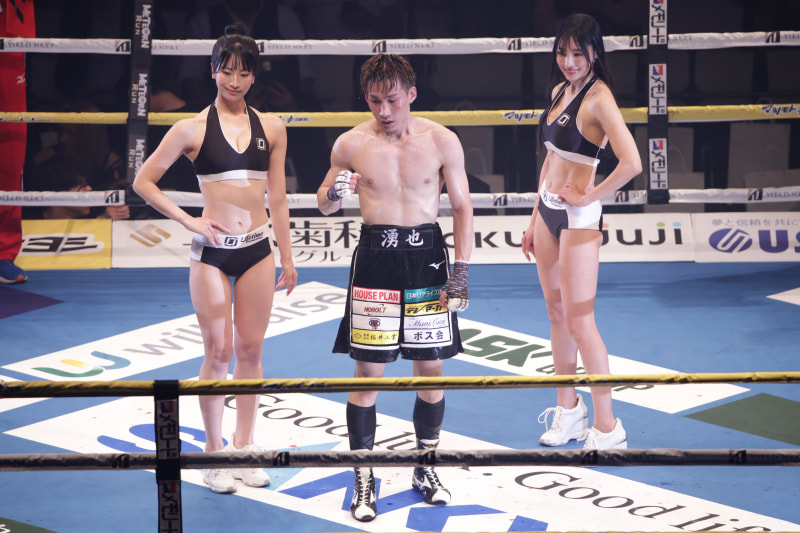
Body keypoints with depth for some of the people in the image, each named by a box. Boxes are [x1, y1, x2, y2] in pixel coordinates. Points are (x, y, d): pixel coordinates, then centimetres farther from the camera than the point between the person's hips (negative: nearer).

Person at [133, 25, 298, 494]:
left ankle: (244, 448, 17)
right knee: (219, 353, -1)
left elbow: (278, 198, 12)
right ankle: (215, 453, 9)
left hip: (257, 249, 3)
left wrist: (287, 258, 11)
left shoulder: (271, 129, 6)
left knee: (250, 350, 7)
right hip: (212, 251, -3)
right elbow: (144, 182, 0)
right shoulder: (194, 129, -4)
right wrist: (188, 221, -8)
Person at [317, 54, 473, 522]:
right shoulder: (352, 144, -2)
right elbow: (324, 205, 11)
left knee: (431, 368, 5)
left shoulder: (442, 141, -3)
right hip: (374, 259, 0)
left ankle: (426, 467, 23)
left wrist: (461, 273, -2)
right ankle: (365, 480, 7)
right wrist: (335, 193, -14)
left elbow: (463, 207, 4)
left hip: (426, 256, 1)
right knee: (368, 371, -1)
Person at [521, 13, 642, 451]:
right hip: (548, 212, 8)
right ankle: (568, 411, 25)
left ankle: (607, 430, 2)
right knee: (557, 315, 14)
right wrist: (534, 220, 18)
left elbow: (631, 164, -29)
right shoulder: (560, 90, 8)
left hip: (578, 219, -8)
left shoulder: (598, 98, -17)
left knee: (579, 321, -5)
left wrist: (588, 196, -16)